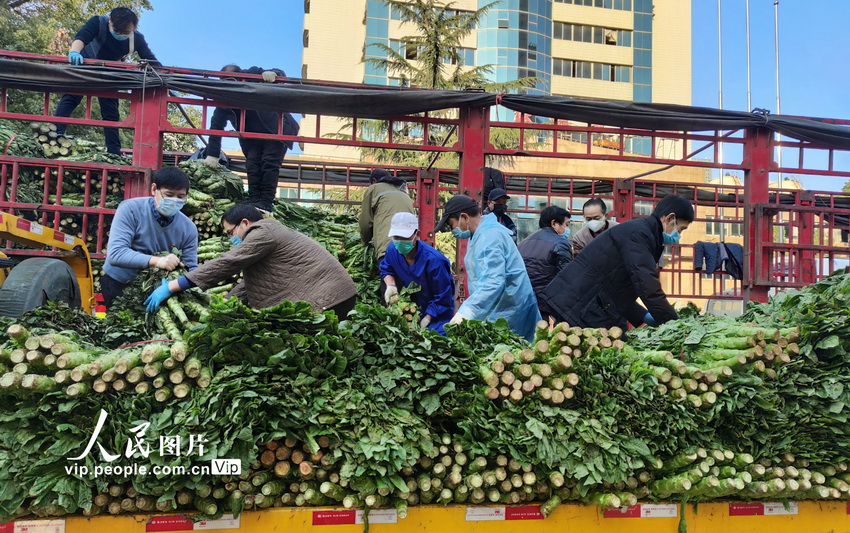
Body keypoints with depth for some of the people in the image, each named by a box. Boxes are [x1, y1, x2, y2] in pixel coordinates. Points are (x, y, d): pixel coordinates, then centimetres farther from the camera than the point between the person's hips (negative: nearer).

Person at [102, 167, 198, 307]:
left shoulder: (188, 229, -9)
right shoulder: (130, 210, -17)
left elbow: (191, 270, -7)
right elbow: (115, 254, -27)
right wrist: (156, 261, -40)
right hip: (118, 283, -3)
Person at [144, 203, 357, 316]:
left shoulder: (263, 232, -9)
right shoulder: (270, 233, 22)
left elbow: (225, 265, -14)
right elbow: (248, 285, 21)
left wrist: (171, 287, -11)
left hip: (327, 301, -10)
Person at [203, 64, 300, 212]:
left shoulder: (254, 74, -17)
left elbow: (281, 74, -11)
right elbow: (216, 124, -10)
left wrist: (272, 73, -38)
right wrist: (212, 154, -13)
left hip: (276, 129, -4)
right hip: (252, 136, 4)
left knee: (270, 164, -13)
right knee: (252, 164, -7)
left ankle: (266, 202, -16)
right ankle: (254, 200, -5)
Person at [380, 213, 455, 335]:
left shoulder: (434, 260, -35)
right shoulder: (392, 249, -17)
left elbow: (442, 298, -24)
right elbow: (386, 269, 8)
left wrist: (427, 319, -23)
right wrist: (390, 286, -13)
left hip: (436, 311, -5)